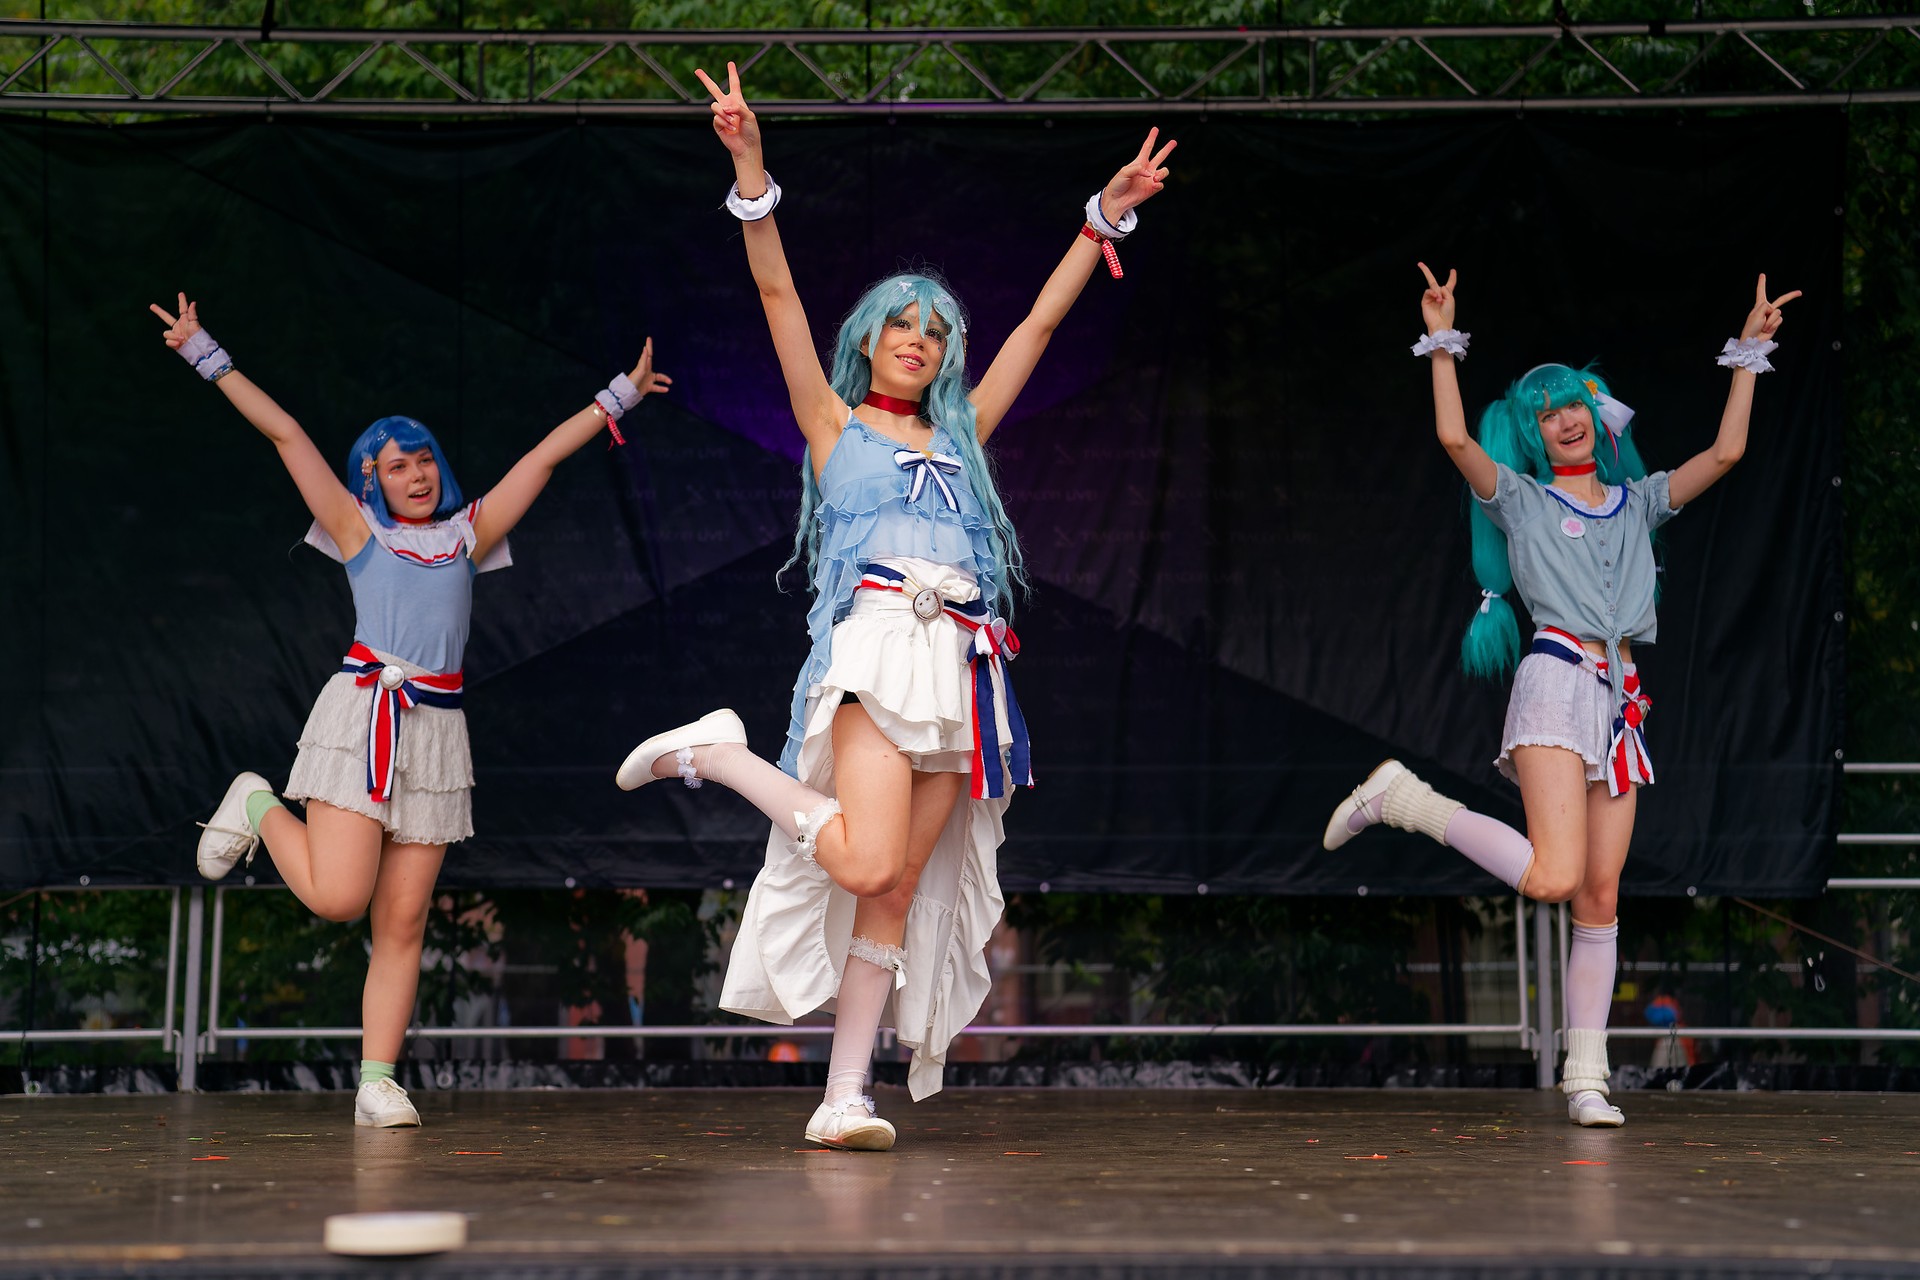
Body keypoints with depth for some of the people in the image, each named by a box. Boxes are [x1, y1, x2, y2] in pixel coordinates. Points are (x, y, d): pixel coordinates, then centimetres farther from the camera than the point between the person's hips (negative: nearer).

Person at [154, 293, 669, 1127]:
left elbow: (545, 457, 23)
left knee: (403, 922, -1)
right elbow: (286, 435, 10)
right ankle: (259, 810, 17)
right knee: (337, 898, -13)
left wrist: (617, 398, 28)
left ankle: (378, 1083, 1)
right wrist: (207, 357, 11)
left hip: (436, 729, 3)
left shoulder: (468, 534, 19)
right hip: (361, 714, -3)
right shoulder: (360, 530, 12)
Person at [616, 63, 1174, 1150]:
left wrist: (1107, 216, 23)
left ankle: (846, 1096, -2)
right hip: (878, 642, -5)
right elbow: (778, 293, 4)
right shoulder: (835, 425, 15)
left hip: (964, 664, 5)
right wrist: (752, 174, -7)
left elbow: (1042, 322, 26)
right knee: (866, 865, -24)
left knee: (900, 889, -2)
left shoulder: (961, 437, 25)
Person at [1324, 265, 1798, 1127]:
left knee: (1601, 894, 1)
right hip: (1557, 679, -5)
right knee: (1554, 877, -21)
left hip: (1621, 699, 5)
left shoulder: (1638, 501, 21)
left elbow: (1725, 453, 12)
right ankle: (1403, 800, -3)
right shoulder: (1520, 499, 9)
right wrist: (1443, 343, -5)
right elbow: (1454, 439, -7)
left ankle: (1586, 1073, 3)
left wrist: (1749, 354, 12)